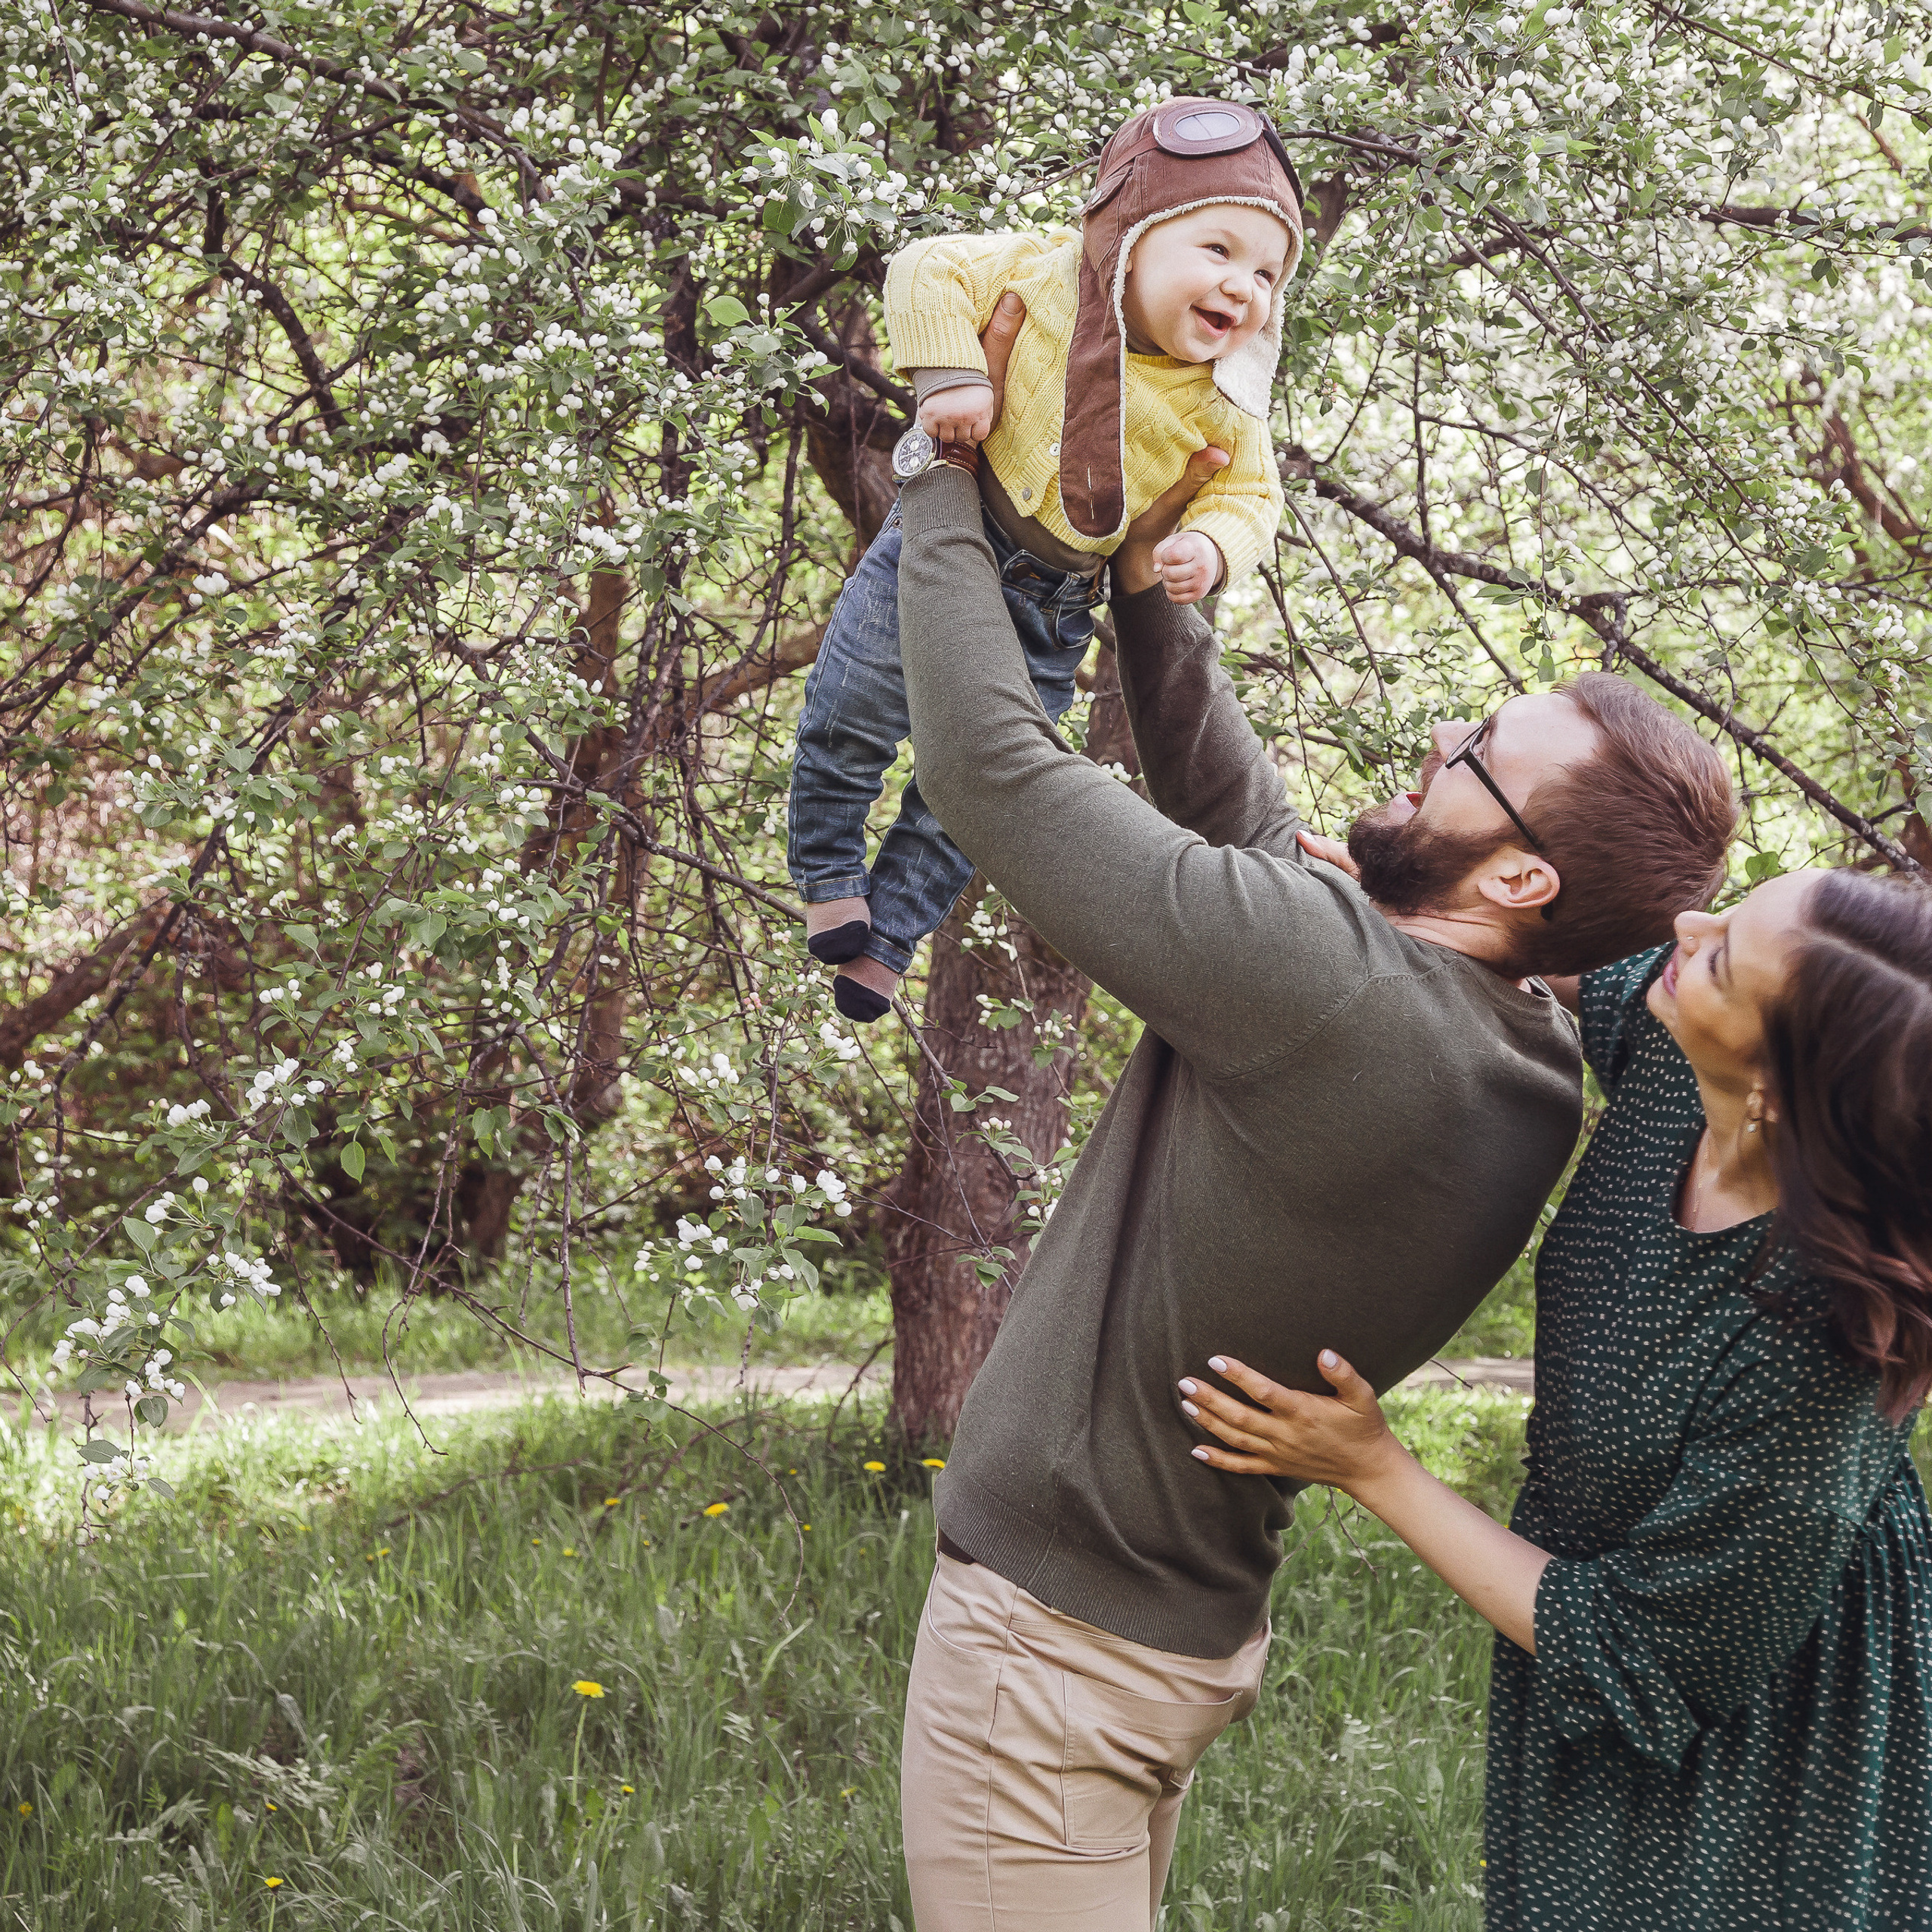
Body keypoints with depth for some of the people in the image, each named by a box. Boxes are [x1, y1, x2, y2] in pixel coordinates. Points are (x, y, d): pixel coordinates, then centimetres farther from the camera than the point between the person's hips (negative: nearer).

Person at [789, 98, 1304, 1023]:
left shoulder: (1223, 407, -11)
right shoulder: (1045, 274, -16)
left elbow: (1249, 494, 0)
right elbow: (931, 268, -9)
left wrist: (1212, 546, -22)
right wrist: (950, 372, -23)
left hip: (1053, 607, 2)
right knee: (850, 719, 6)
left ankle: (889, 932, 27)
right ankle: (829, 871, 31)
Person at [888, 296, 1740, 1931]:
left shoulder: (1329, 979, -28)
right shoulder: (1530, 1066, -2)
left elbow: (991, 767, -23)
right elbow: (1235, 814, 11)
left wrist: (943, 483, -11)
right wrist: (1146, 589, 6)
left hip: (1056, 1628, -9)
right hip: (1198, 1628, 9)